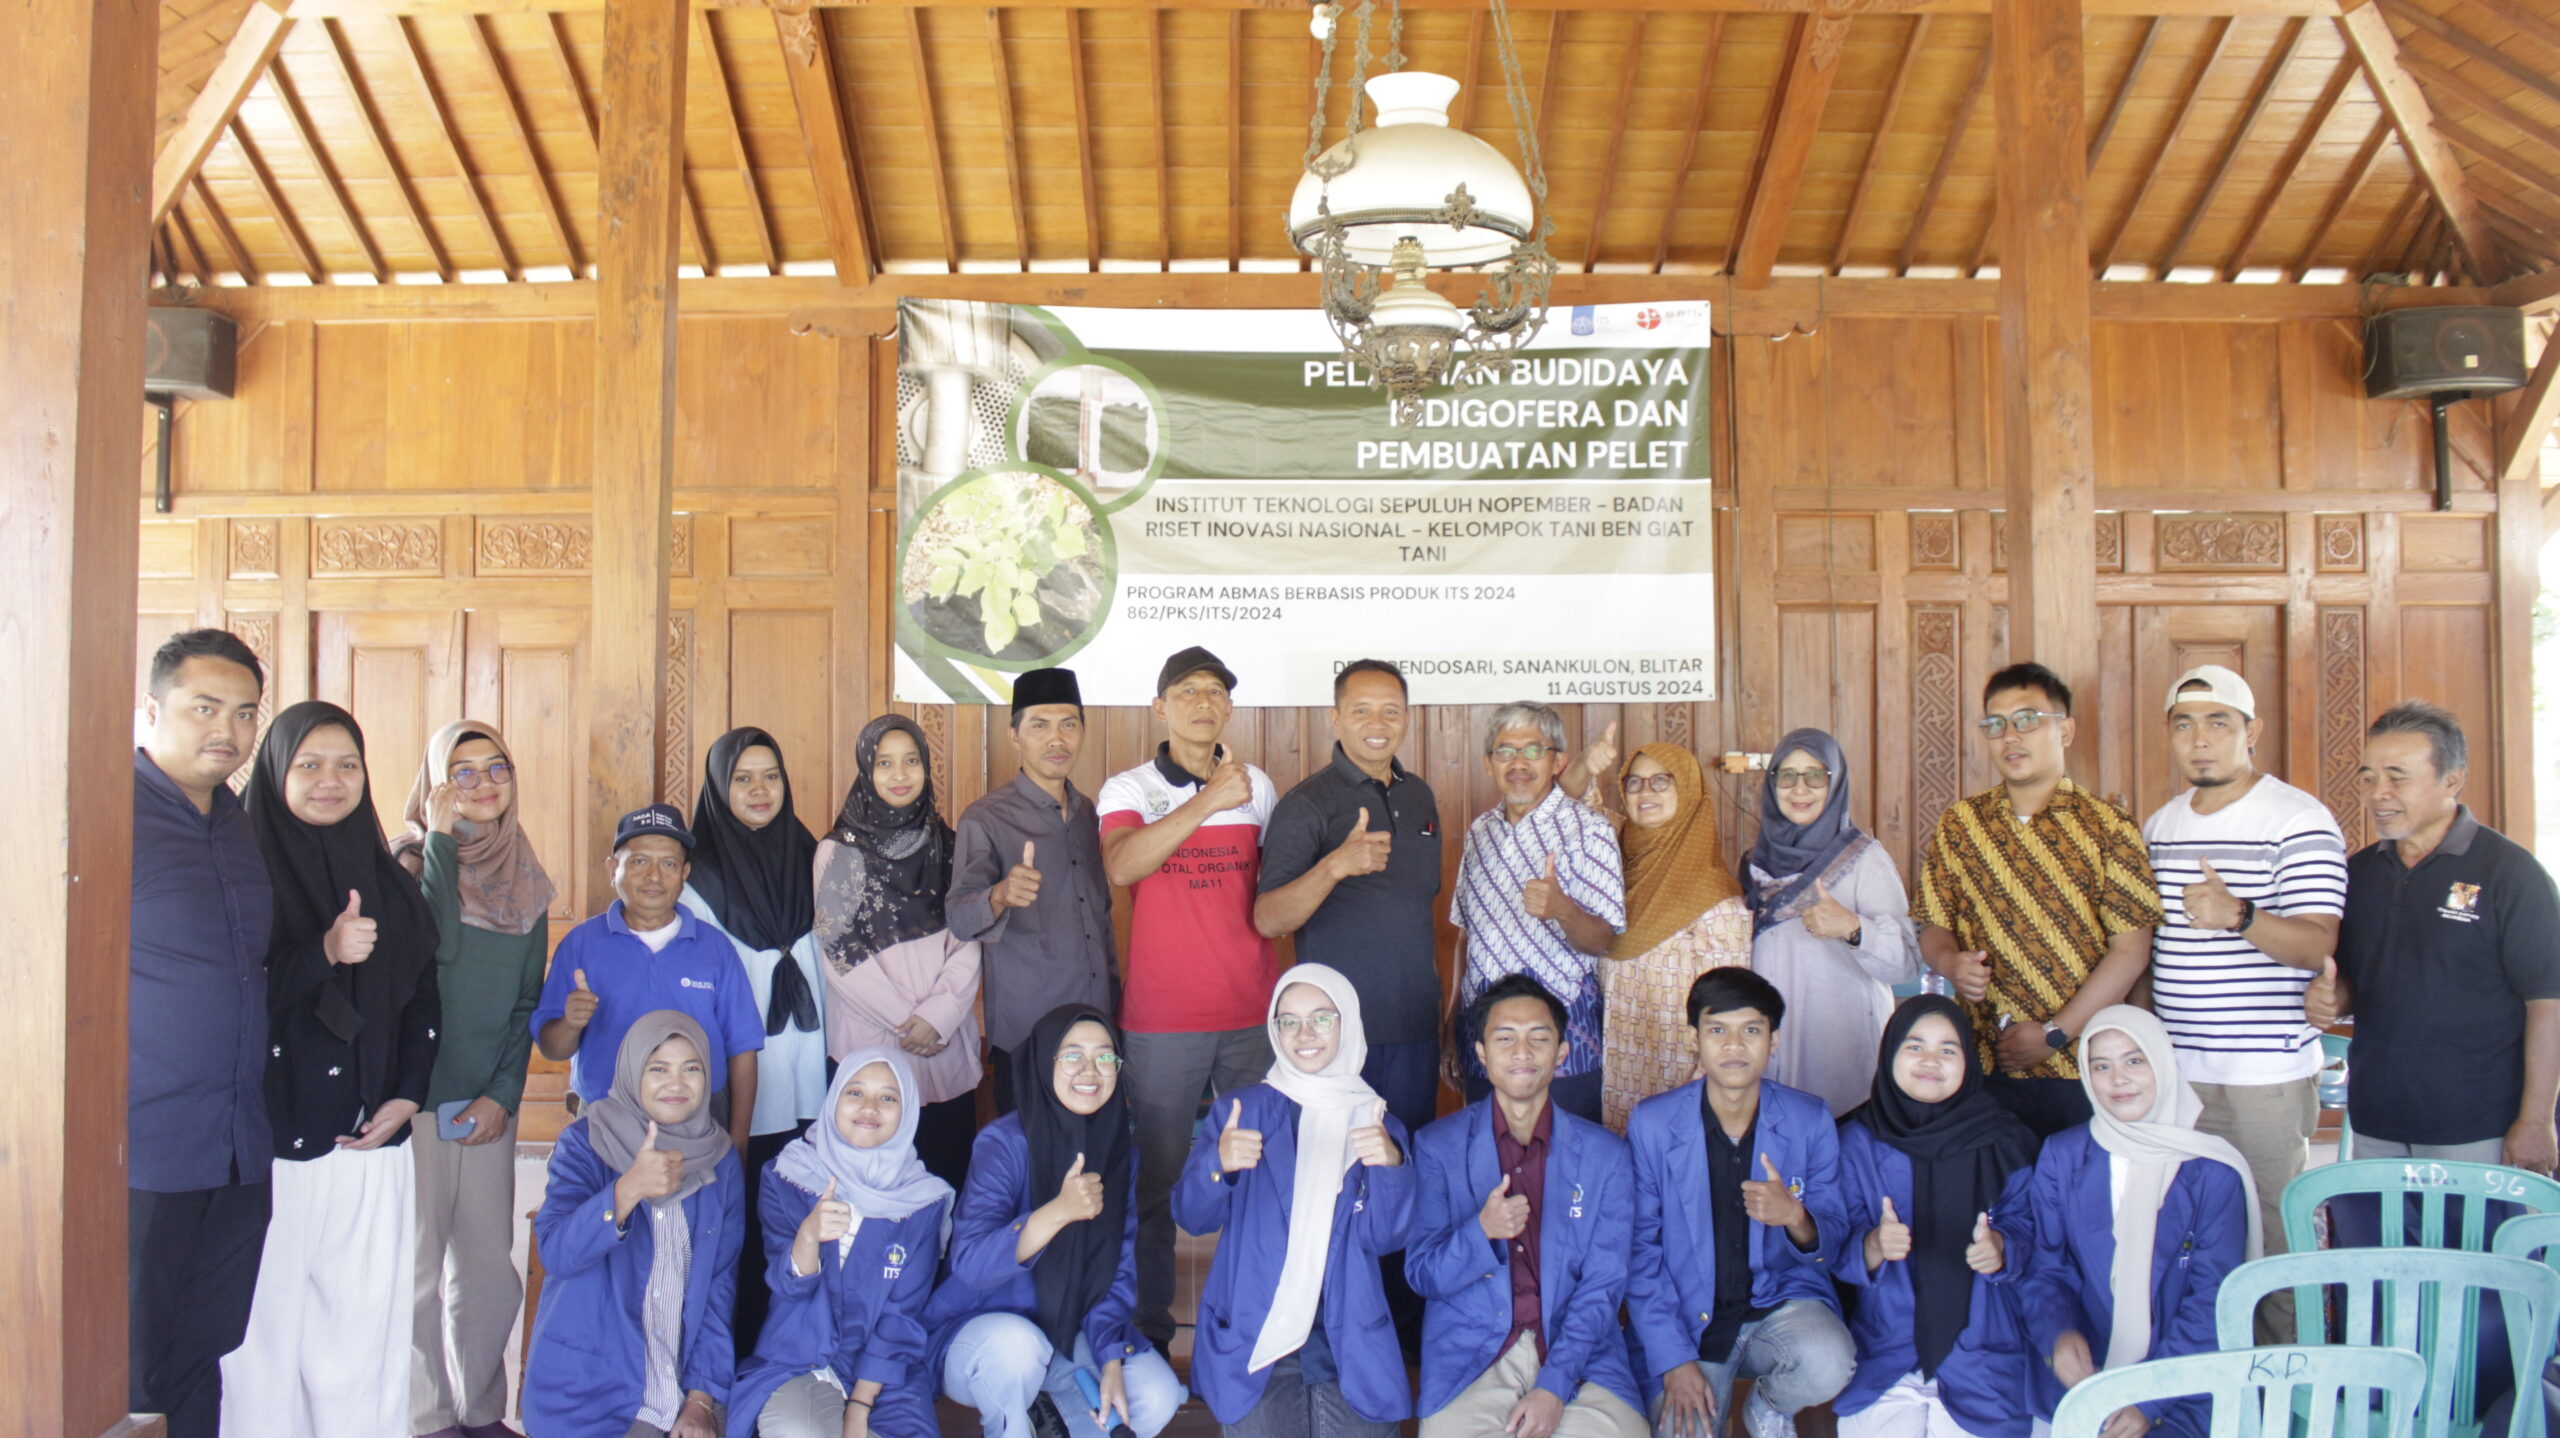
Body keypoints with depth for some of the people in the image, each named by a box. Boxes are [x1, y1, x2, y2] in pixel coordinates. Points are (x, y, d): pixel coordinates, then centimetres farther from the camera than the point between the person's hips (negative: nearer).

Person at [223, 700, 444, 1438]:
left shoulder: (389, 883, 12)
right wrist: (324, 954, -23)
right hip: (271, 1144, -3)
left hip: (370, 1148, 4)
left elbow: (421, 1003, 14)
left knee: (365, 1329, 2)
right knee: (264, 1331, -1)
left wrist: (406, 1097, 2)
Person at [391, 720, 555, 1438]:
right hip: (419, 1096, -5)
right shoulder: (413, 858, -4)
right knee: (419, 1267, 2)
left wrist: (503, 1093, 0)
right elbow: (438, 945, -24)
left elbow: (528, 1000, 10)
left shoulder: (524, 877, 10)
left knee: (491, 1269, 10)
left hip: (489, 1103, 5)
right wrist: (442, 838, -19)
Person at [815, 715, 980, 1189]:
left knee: (949, 1169, 4)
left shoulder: (945, 844, 9)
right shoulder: (841, 850, -1)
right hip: (872, 1038, -3)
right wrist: (904, 1019, -9)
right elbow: (837, 951, -6)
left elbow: (968, 939, 4)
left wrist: (940, 1013, -10)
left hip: (948, 1039, 3)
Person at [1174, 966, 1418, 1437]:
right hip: (1251, 1339, -1)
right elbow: (1192, 1217, 0)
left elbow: (1383, 1238, -1)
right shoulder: (1238, 1111, 6)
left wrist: (1391, 1165, -19)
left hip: (1348, 1340, 1)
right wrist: (1218, 1164, -21)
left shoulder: (1378, 1123, 9)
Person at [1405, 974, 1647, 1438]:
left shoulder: (1605, 1154, 5)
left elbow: (1603, 1286, 1)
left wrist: (1554, 1385, -12)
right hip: (1471, 1355, 0)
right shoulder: (1437, 1147, 4)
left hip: (1576, 1352, 1)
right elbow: (1422, 1275, 2)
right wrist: (1481, 1231, -19)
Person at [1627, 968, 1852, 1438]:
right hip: (1687, 1317, -1)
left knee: (1828, 1365, -29)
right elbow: (1639, 1249, -4)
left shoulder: (1811, 1121, -3)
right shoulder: (1651, 1123, -7)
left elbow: (1833, 1243, 0)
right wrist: (1672, 1359, -12)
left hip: (1783, 1302, 1)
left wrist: (1796, 1218, -24)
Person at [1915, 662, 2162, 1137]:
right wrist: (1950, 962, -10)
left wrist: (2055, 1035, -11)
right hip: (1984, 1064, 2)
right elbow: (1933, 926, 13)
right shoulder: (1958, 825, 8)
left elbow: (2130, 949, -6)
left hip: (2081, 1067, -2)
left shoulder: (2108, 828, -2)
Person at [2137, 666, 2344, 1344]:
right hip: (2174, 1071, 6)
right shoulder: (2160, 825, 13)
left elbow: (2317, 944, -16)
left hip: (2267, 1073, -6)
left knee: (2274, 1237, 0)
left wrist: (2238, 916, -34)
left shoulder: (2299, 820, -8)